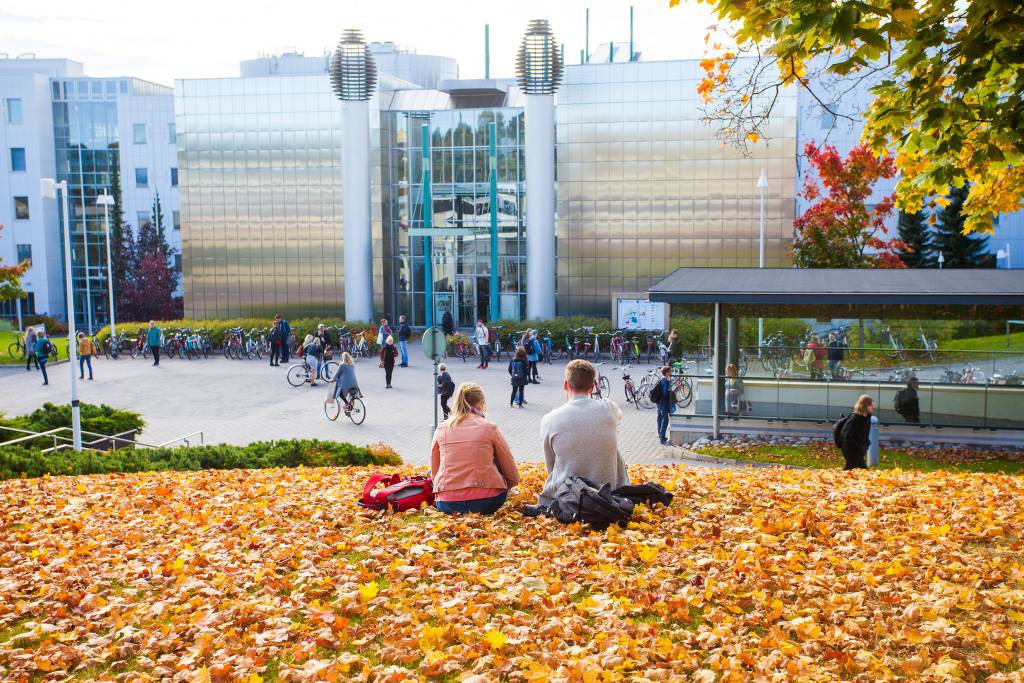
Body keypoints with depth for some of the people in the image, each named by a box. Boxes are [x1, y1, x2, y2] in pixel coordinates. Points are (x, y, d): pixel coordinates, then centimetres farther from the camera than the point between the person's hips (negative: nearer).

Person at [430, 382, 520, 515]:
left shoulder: (441, 429, 7)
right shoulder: (490, 428, 0)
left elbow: (434, 472, 13)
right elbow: (513, 476, 6)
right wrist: (505, 488, 27)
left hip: (447, 505, 3)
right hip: (486, 502, -3)